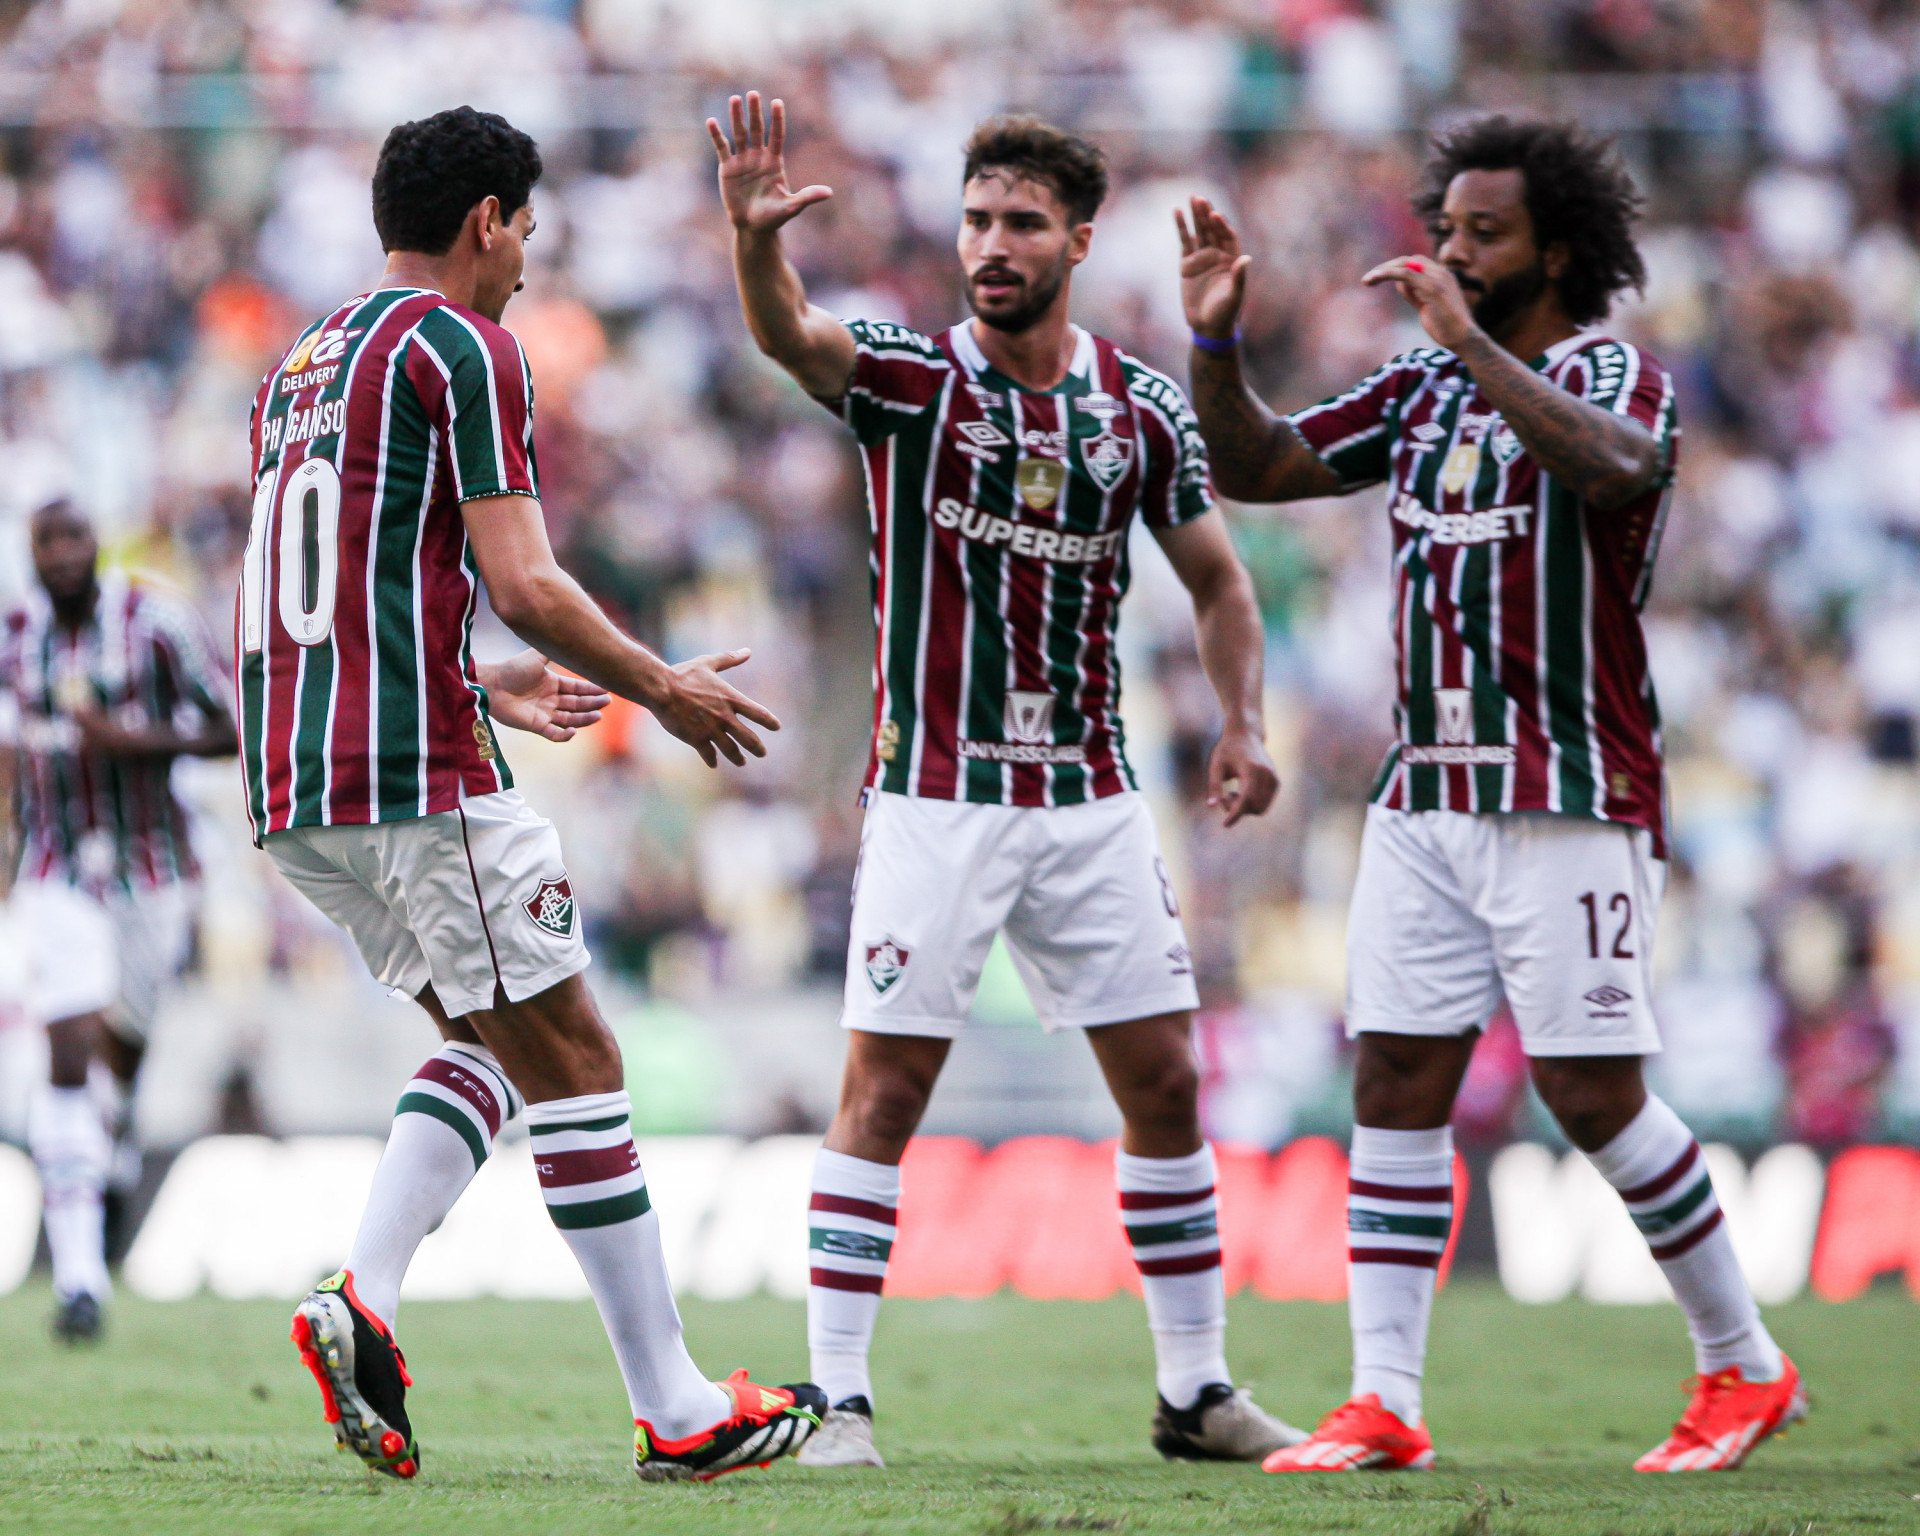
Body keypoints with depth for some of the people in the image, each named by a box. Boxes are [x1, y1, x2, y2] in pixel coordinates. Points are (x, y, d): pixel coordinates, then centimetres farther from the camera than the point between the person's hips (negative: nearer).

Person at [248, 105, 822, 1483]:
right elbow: (523, 587, -13)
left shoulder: (299, 367, 20)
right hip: (424, 780, -8)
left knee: (498, 1039, 17)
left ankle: (363, 1298, -3)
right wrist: (663, 687, 0)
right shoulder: (462, 349, -7)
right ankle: (678, 1413, 0)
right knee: (573, 1060, -2)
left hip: (295, 792, 9)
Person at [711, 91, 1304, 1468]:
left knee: (1165, 1081, 5)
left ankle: (1197, 1388, 17)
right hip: (934, 798, -3)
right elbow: (790, 337, -26)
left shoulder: (1144, 409, 4)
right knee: (886, 1089, -7)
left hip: (1091, 800, 3)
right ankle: (840, 1396, -2)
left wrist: (1242, 724, -3)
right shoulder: (909, 374, -5)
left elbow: (1216, 580, 13)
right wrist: (756, 241, -47)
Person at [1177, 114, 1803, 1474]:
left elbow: (1616, 466, -28)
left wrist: (1471, 340, -27)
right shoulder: (1420, 390, 15)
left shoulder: (1617, 374, -5)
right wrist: (1217, 339, 0)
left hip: (1570, 800, -6)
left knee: (1590, 1093, -7)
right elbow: (1254, 467, 16)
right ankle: (1384, 1404, -1)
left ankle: (1746, 1368, 9)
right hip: (1425, 795, 6)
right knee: (1397, 1081, -1)